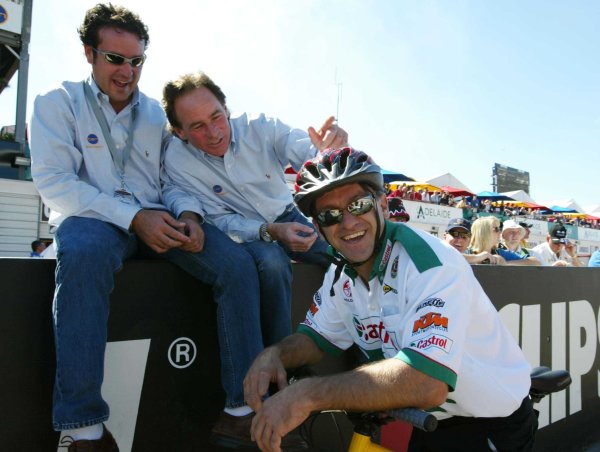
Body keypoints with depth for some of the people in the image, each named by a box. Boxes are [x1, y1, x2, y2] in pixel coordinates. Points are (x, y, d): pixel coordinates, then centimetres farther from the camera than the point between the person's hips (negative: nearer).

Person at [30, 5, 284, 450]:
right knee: (84, 255, -39)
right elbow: (52, 181, -6)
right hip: (93, 216, -3)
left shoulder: (157, 112, 19)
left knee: (238, 262, -20)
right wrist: (133, 218, -18)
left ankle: (247, 404, -14)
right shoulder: (59, 103, 8)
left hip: (157, 220, 4)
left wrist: (190, 217, -9)